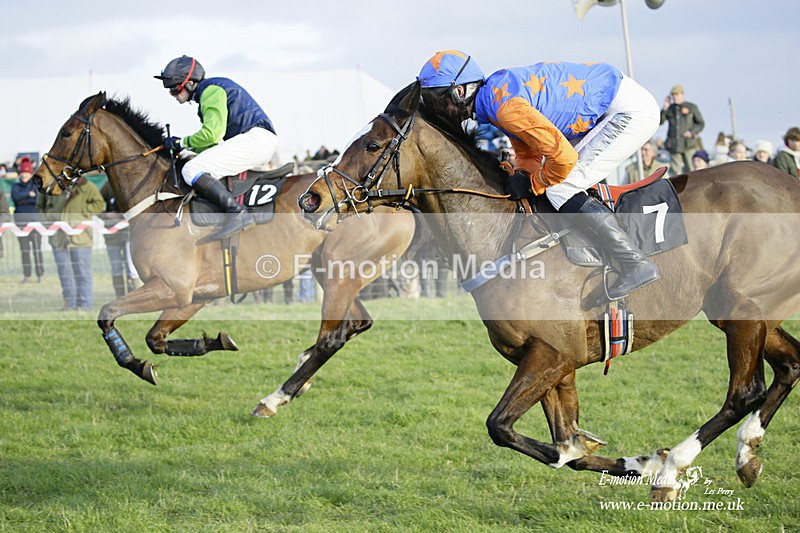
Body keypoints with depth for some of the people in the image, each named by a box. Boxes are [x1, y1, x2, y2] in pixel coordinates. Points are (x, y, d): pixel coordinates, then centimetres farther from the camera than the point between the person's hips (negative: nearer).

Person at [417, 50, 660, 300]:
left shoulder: (505, 105, -24)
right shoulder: (497, 90, 8)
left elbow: (563, 157, -25)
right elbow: (528, 152, 18)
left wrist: (533, 184, -8)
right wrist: (522, 174, -3)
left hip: (632, 110, -10)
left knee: (560, 190, -11)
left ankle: (636, 263, -10)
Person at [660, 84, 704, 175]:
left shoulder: (692, 107, 4)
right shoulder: (669, 109, 10)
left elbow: (701, 123, 6)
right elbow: (659, 122, 2)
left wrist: (692, 132, -10)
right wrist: (664, 108, -8)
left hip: (689, 143, -3)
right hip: (674, 146, 3)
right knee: (676, 170, 0)